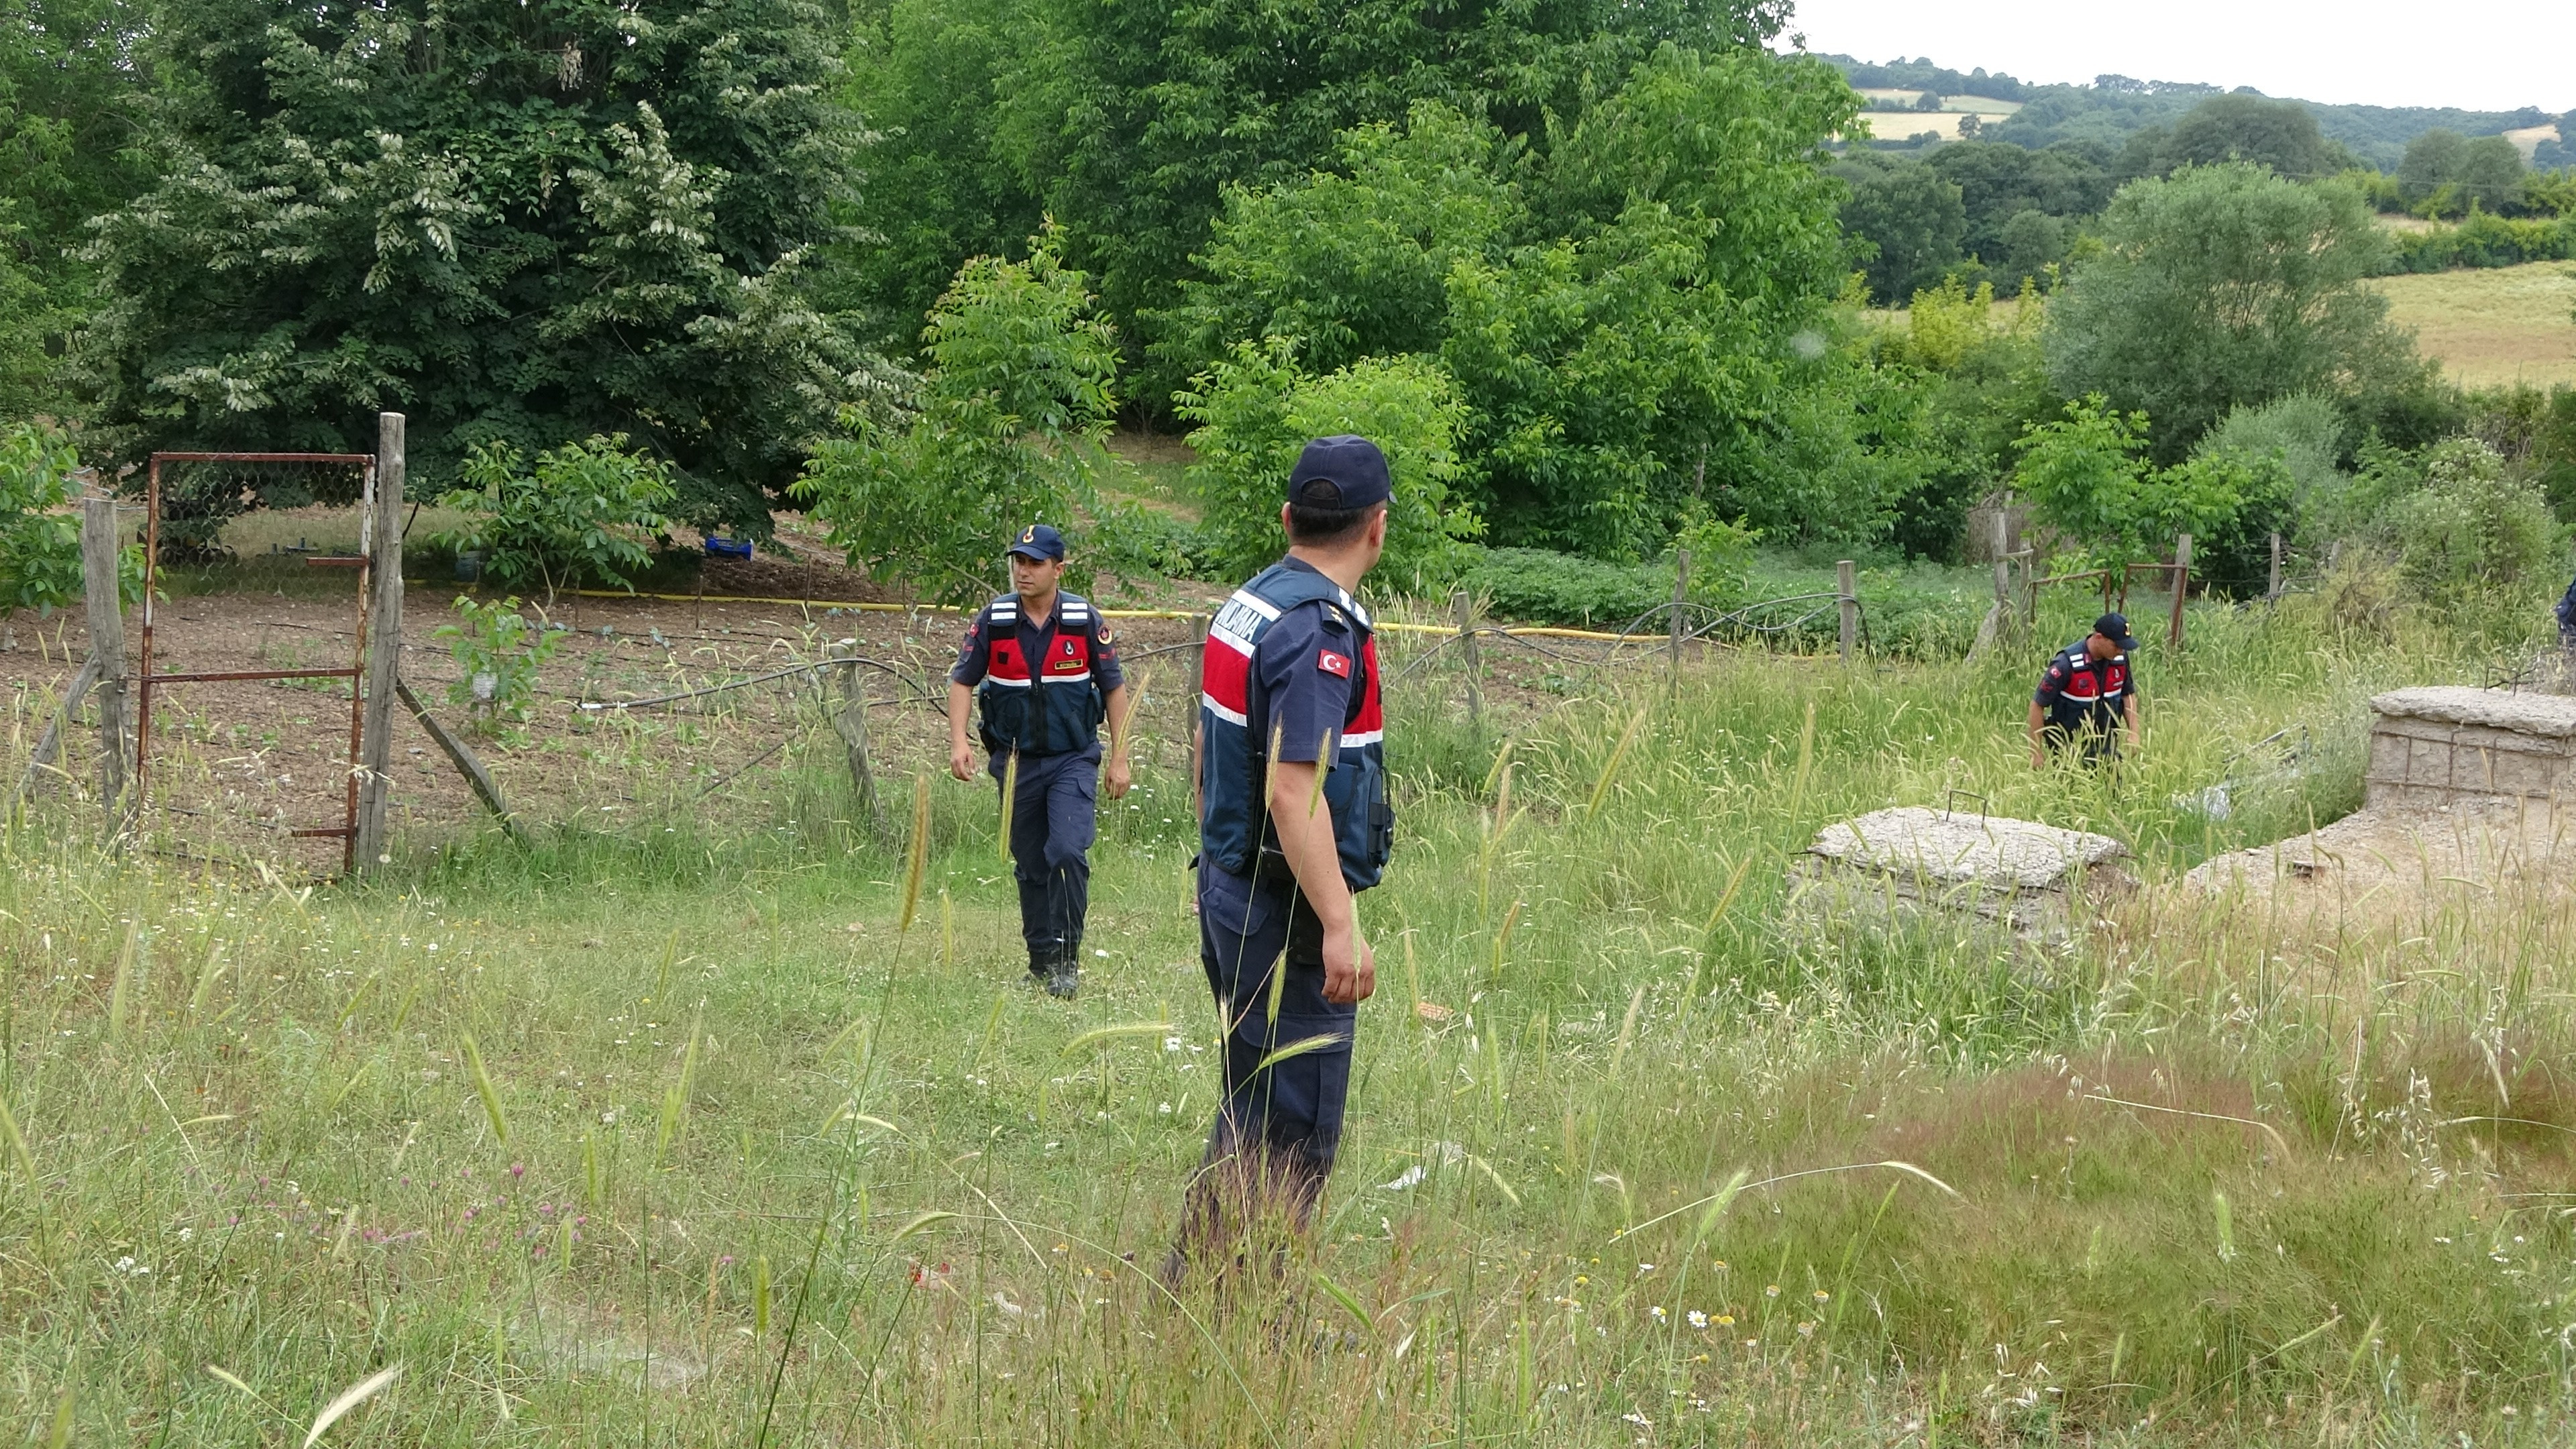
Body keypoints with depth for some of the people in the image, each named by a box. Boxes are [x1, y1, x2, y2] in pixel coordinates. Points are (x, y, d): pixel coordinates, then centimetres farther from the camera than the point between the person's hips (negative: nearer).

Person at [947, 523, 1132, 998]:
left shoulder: (1085, 619, -5)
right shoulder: (993, 619, -3)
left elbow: (1114, 688, 2)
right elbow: (962, 681, 3)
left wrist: (1119, 759, -1)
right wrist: (958, 741, -13)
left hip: (1073, 759, -2)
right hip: (1016, 762, 2)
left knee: (1068, 853, -19)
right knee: (1030, 866, 10)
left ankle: (1067, 962, -12)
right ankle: (1040, 962, 22)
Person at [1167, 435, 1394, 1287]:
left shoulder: (1245, 605, 10)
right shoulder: (1318, 630, -20)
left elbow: (1204, 748, 19)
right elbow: (1294, 791, -26)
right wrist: (1340, 926, -27)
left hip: (1229, 889, 10)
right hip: (1286, 912, -10)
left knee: (1253, 1110, 19)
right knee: (1293, 1130, -3)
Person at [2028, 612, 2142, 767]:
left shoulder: (2120, 658, -4)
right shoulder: (2067, 664, -22)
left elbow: (2129, 695, 13)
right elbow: (2037, 705, -17)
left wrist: (2134, 734, 1)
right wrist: (2036, 754, -15)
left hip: (2105, 746, 5)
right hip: (2069, 747, -5)